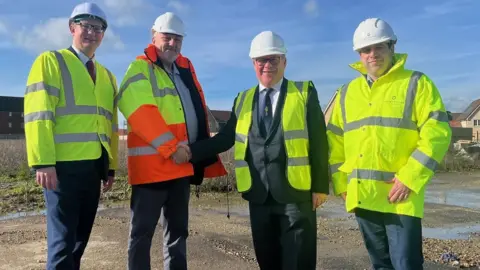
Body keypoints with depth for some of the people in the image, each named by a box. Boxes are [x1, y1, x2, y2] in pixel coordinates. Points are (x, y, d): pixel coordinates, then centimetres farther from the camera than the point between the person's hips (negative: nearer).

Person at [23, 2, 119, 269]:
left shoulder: (108, 77, 20)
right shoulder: (51, 61, 1)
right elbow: (38, 114, -9)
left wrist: (111, 165, 14)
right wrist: (43, 162, -17)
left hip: (94, 167, 6)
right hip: (64, 165, -6)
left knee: (81, 237, 13)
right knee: (63, 239, -4)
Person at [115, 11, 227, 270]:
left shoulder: (185, 68, 18)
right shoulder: (140, 68, -3)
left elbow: (198, 111, 20)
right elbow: (140, 112, -17)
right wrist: (171, 147, -20)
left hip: (182, 163, 7)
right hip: (152, 161, -7)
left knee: (178, 228, 14)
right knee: (143, 228, 1)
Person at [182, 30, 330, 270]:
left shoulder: (305, 92, 2)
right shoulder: (242, 100, 12)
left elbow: (318, 141, -2)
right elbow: (226, 138, 8)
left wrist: (320, 186, -6)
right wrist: (193, 151, -6)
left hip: (296, 192, -3)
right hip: (258, 194, 4)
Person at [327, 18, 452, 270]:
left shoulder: (416, 83, 0)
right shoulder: (347, 92, 13)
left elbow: (437, 133, -8)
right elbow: (335, 141, 15)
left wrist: (409, 178, -16)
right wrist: (341, 182, 7)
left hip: (399, 196, -4)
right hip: (362, 196, 5)